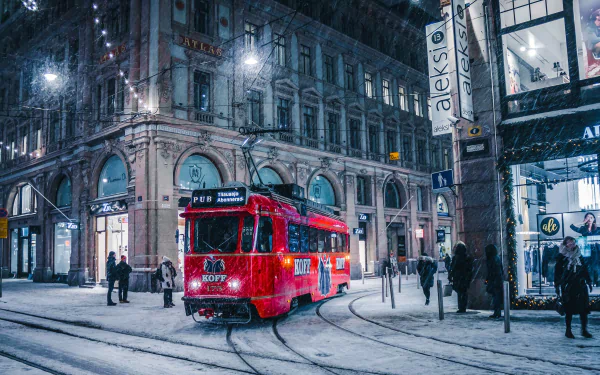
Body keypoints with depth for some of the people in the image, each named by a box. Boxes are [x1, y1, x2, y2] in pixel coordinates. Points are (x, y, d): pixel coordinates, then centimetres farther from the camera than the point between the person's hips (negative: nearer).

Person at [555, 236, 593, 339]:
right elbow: (557, 272, -4)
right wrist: (557, 285, -7)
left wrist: (589, 281, 13)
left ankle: (584, 330, 10)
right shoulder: (562, 257, -3)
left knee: (584, 308, 1)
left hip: (580, 286, 4)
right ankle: (568, 330, 13)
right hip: (568, 287, -4)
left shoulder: (579, 256, 10)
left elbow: (585, 269, 16)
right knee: (569, 310, 2)